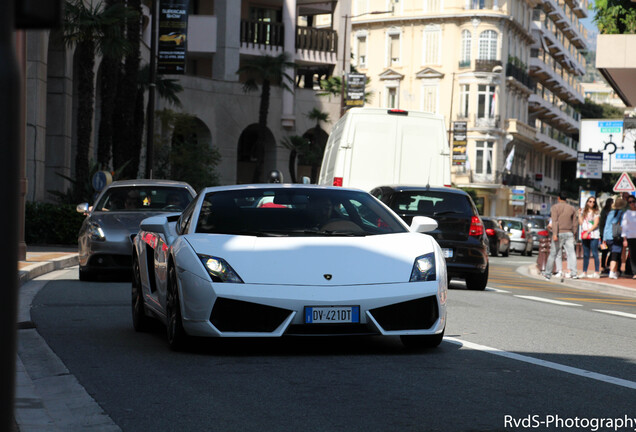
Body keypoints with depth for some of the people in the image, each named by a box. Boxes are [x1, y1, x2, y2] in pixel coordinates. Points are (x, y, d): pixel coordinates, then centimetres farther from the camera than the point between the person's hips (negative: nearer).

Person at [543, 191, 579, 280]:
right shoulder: (572, 208, 10)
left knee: (553, 254, 6)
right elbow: (575, 223, 10)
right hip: (569, 233, 3)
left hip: (559, 233, -3)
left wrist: (554, 234, -20)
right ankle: (573, 273, -17)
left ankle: (548, 273, 13)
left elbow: (555, 221, -13)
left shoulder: (555, 207, -2)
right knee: (571, 253, -4)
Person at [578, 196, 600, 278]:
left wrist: (588, 232, -13)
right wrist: (579, 214, 4)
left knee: (595, 254, -8)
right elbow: (580, 223, 11)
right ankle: (584, 272, 9)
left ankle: (596, 273, -9)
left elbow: (596, 224, -6)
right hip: (584, 235, 5)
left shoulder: (596, 212, 2)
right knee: (585, 254, 6)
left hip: (593, 235, -5)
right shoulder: (584, 212, 16)